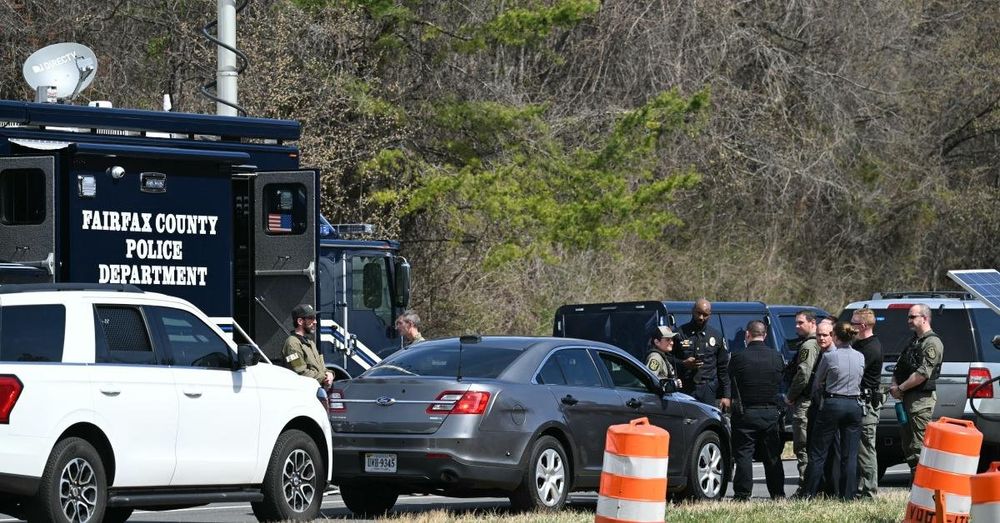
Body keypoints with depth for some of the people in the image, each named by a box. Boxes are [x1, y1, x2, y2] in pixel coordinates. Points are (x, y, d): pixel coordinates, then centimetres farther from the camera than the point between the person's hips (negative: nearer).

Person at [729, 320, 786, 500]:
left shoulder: (738, 358, -10)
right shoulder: (777, 357, 0)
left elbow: (730, 382, 1)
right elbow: (783, 382, 9)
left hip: (745, 413, -3)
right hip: (771, 413, 3)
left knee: (743, 454, 1)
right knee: (773, 456, 11)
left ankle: (742, 495, -4)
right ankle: (777, 494, 14)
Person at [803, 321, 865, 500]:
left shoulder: (829, 356, -8)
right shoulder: (860, 357, 3)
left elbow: (817, 384, 4)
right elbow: (859, 381, 13)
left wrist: (821, 397, 23)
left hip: (832, 404, -4)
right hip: (854, 405, 4)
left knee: (818, 453, 4)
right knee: (850, 456, 6)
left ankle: (809, 494, 4)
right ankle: (848, 495, 4)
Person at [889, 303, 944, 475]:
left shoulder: (932, 343, -9)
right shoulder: (913, 342, 21)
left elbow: (923, 373, -18)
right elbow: (899, 369, 23)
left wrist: (900, 388, -12)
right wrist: (895, 386, 3)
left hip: (921, 399, -10)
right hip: (906, 398, 10)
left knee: (918, 447, -12)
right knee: (907, 446, 12)